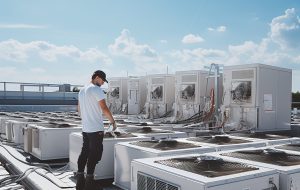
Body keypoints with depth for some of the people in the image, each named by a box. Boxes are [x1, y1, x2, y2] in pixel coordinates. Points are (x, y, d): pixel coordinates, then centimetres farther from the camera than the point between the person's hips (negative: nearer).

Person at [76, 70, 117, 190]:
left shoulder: (82, 91, 16)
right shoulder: (97, 90, -11)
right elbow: (104, 108, -16)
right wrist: (113, 122, -7)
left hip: (85, 129, 9)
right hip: (96, 129, -9)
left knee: (84, 152, 13)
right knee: (95, 154, -1)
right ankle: (89, 179, 3)